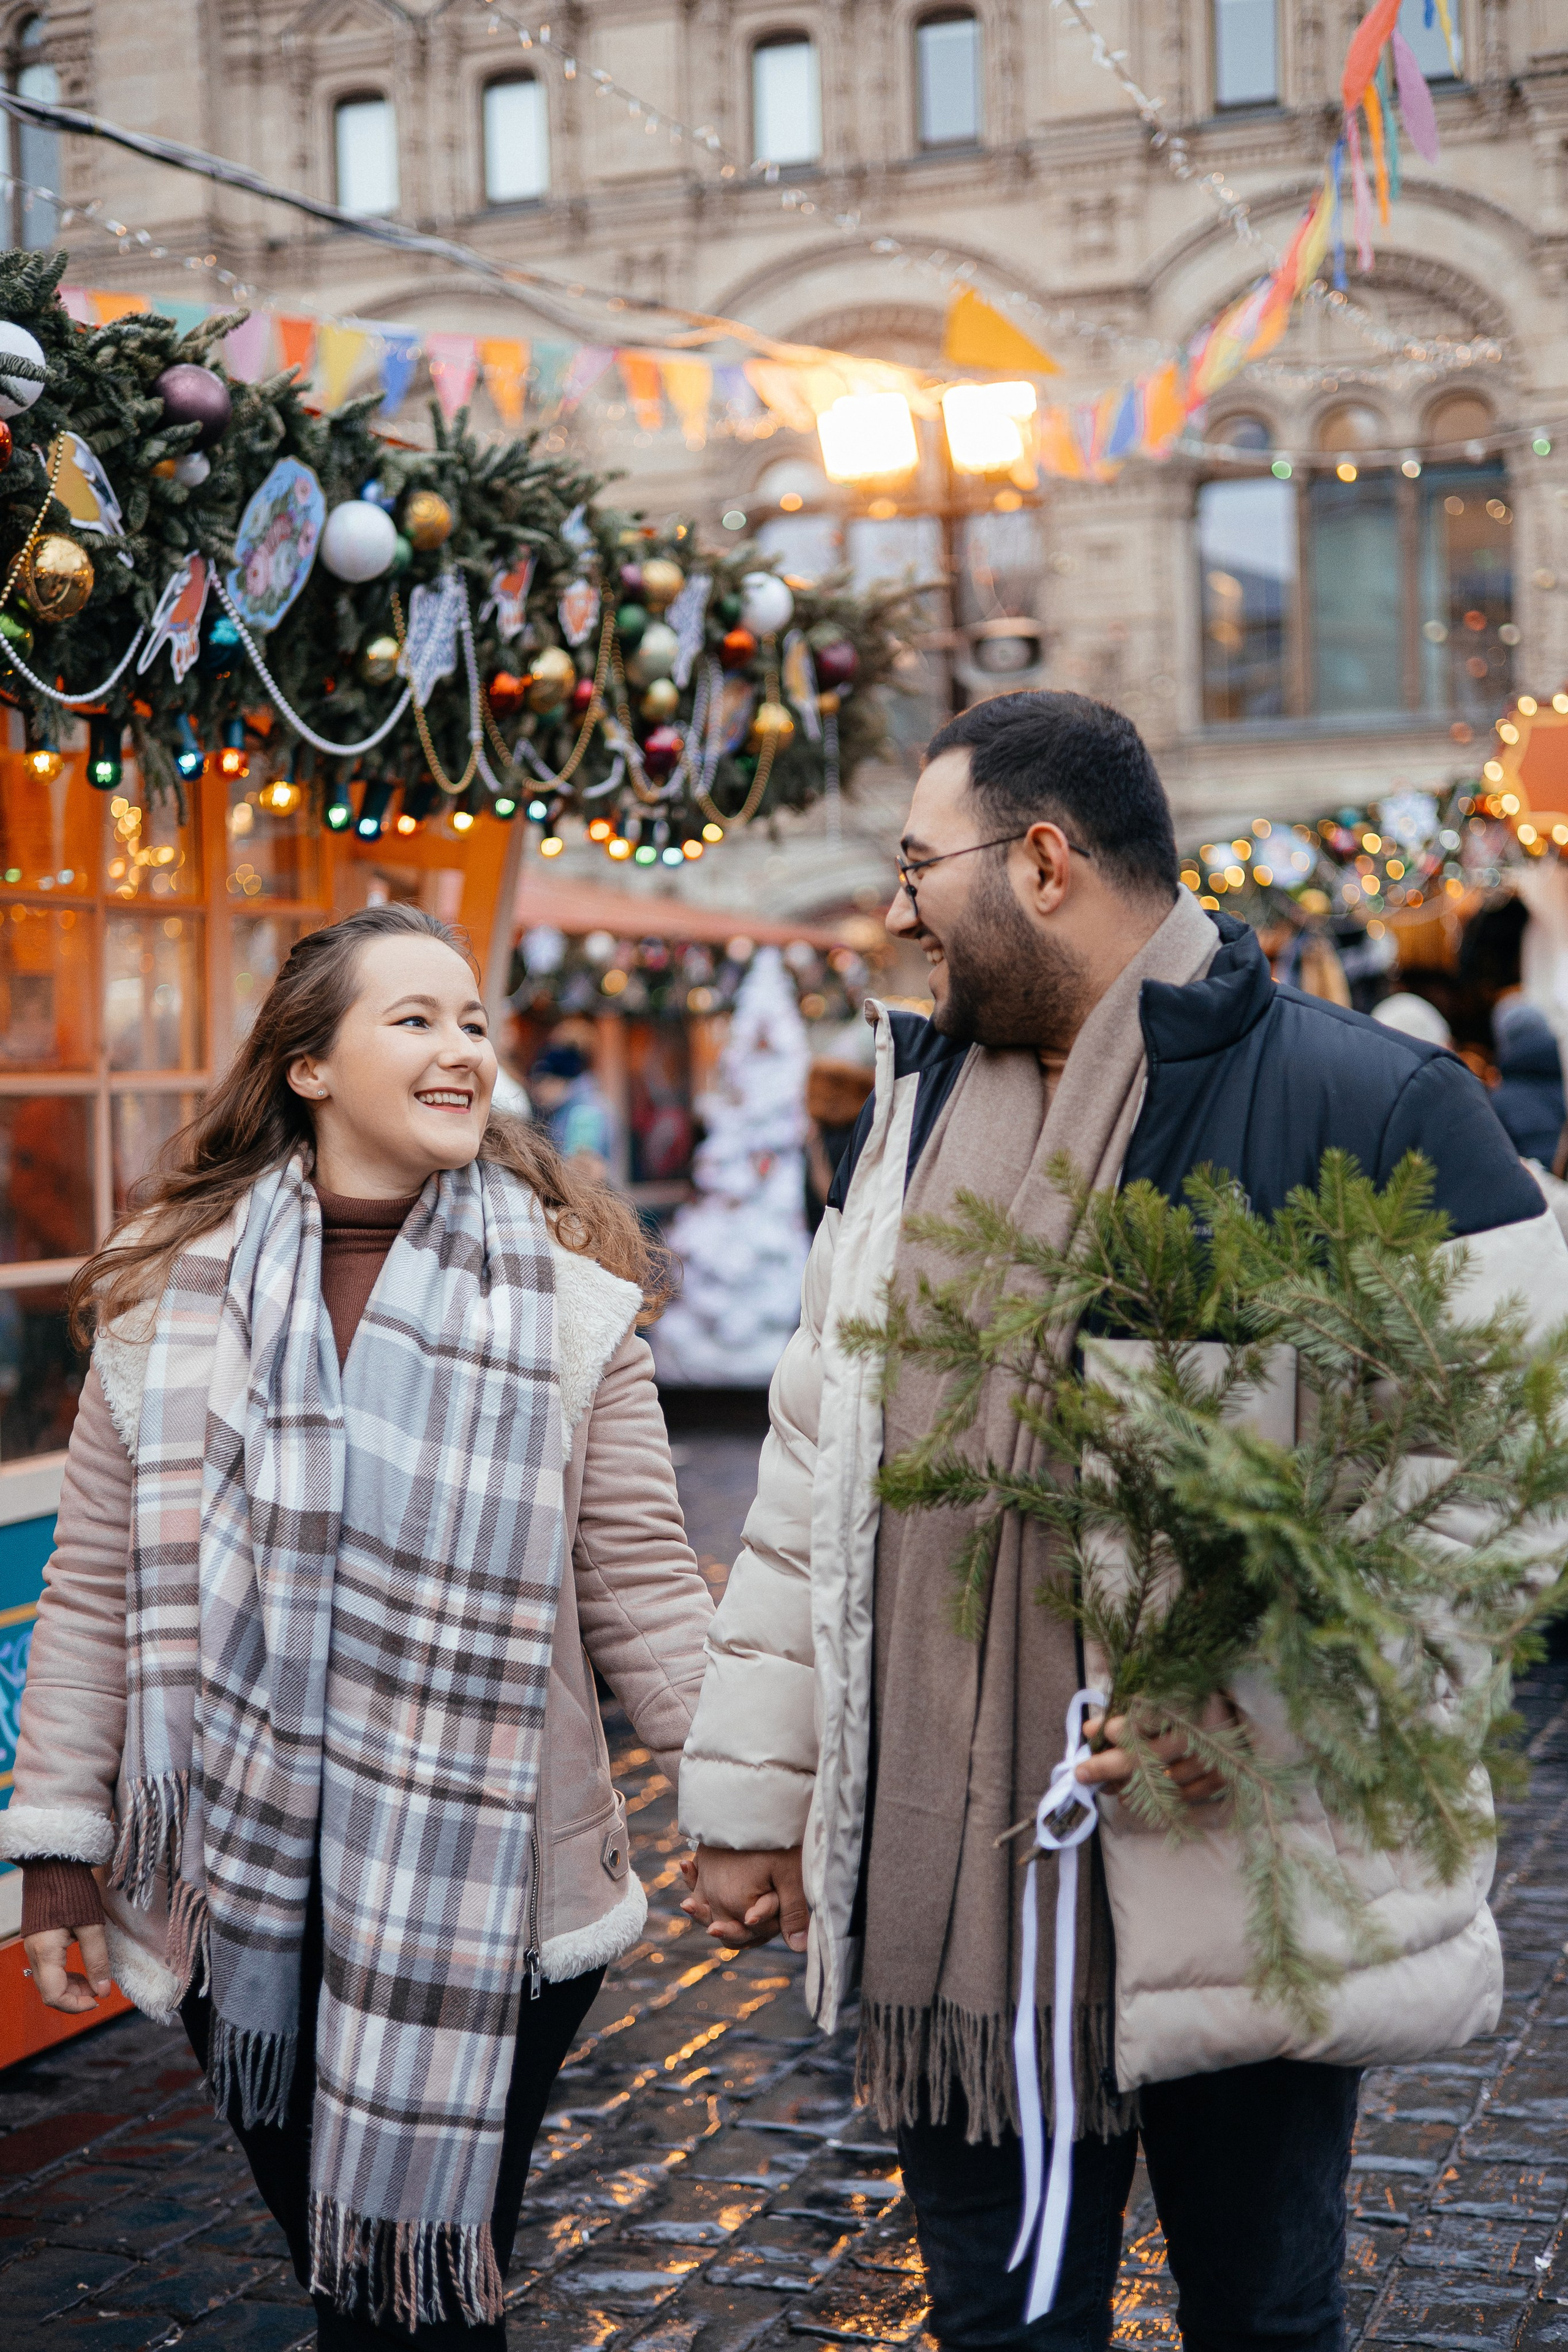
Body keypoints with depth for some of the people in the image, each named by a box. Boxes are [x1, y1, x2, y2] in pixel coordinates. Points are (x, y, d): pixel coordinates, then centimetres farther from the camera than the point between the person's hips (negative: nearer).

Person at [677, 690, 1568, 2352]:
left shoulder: (1373, 1111, -9)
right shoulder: (911, 1118, 11)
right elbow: (812, 1475, 15)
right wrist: (749, 1795, 14)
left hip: (1244, 1884, -5)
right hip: (941, 1883, 5)